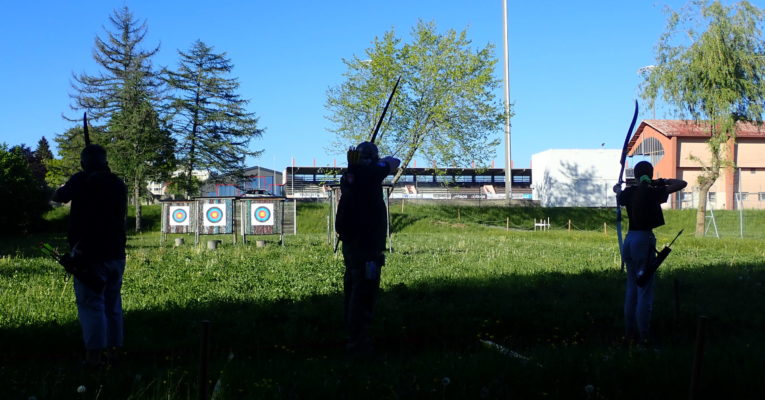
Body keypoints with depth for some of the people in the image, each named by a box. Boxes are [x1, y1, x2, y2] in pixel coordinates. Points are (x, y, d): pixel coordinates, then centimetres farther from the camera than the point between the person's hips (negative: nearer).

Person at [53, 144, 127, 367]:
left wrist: (66, 186, 22)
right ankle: (113, 352, 17)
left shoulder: (82, 180, -9)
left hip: (89, 255, -5)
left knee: (91, 304, -3)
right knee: (112, 304, 13)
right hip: (116, 254, 5)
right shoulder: (118, 184, 5)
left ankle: (94, 356, -6)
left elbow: (58, 197, 4)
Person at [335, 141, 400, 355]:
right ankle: (357, 342, -4)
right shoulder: (370, 174, -14)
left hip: (351, 245, 8)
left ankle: (353, 336, 26)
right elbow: (394, 162, -1)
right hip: (367, 247, -8)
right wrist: (383, 161, 17)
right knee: (363, 294, -5)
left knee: (353, 291, 16)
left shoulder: (348, 176, 6)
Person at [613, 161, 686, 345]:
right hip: (644, 240, -6)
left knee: (632, 288, 13)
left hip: (629, 239, 6)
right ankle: (643, 336, -1)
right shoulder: (652, 192, -10)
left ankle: (630, 332, 17)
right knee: (644, 289, -3)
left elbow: (617, 190, 29)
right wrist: (663, 181, 8)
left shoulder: (628, 192, 5)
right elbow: (682, 183, -7)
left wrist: (619, 187, 51)